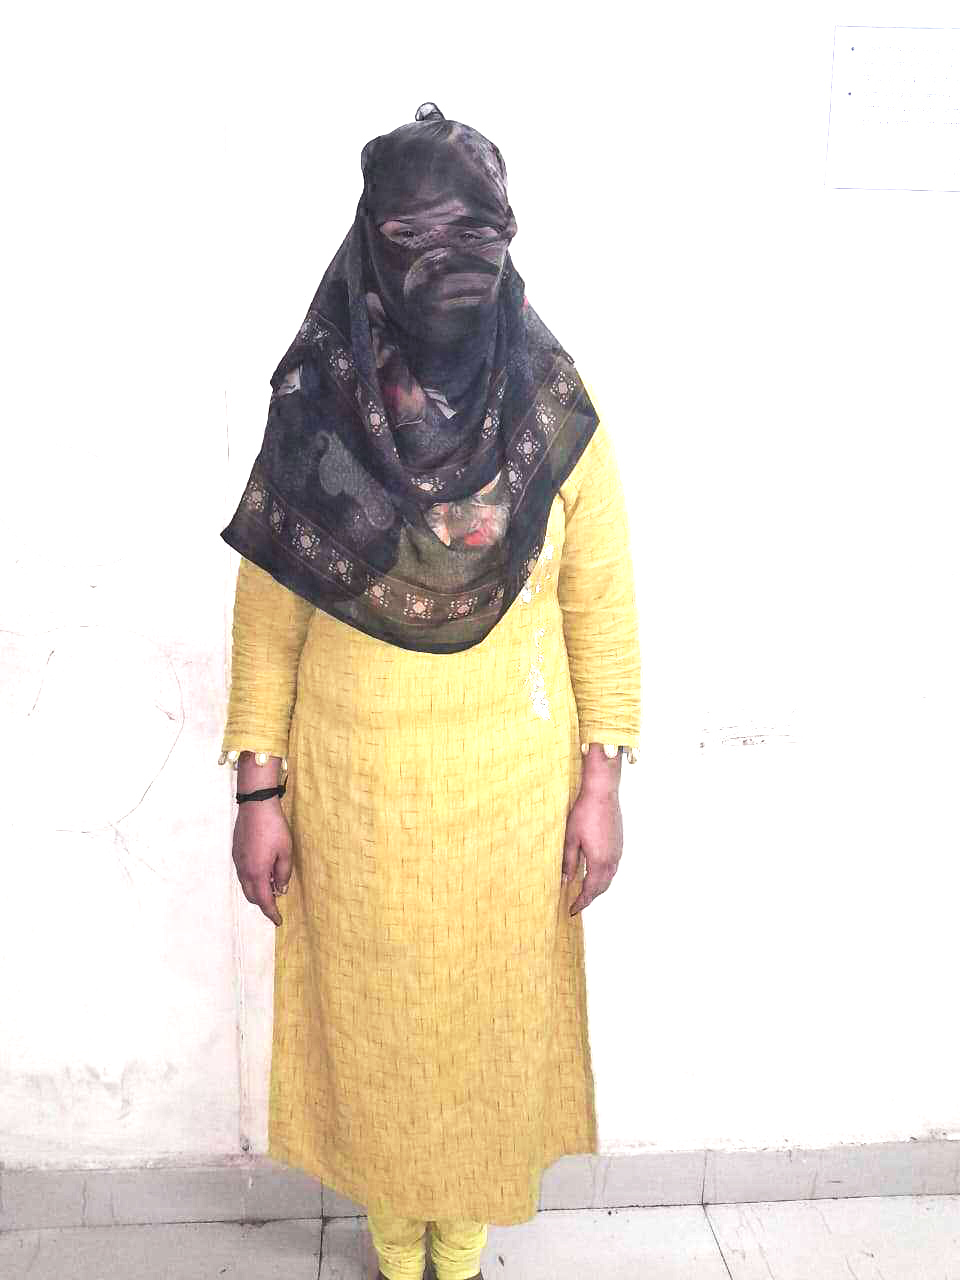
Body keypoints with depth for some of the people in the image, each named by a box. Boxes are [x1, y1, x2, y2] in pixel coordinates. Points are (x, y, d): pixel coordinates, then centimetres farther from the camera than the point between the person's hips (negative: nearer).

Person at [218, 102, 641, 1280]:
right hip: (356, 779, 0)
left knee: (491, 1004, 18)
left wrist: (600, 781, -5)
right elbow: (267, 611, -4)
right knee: (371, 1013, 18)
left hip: (512, 780, 0)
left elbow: (601, 603, -3)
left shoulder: (556, 410, -10)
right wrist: (260, 790, -4)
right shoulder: (313, 411, -10)